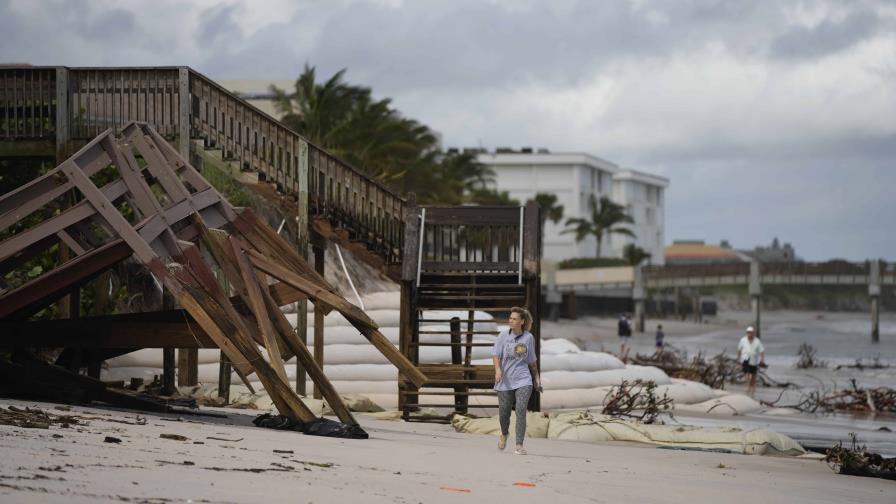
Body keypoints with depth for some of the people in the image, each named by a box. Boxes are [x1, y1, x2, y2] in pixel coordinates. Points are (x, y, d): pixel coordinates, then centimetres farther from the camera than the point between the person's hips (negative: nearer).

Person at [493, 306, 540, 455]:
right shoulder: (504, 335, -1)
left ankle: (519, 446, -16)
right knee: (504, 413, 8)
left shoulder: (529, 338, 3)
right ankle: (504, 434, 41)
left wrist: (537, 377, 19)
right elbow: (496, 354, -7)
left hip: (523, 381, 0)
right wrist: (498, 369, -24)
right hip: (505, 381, 1)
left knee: (521, 411, -16)